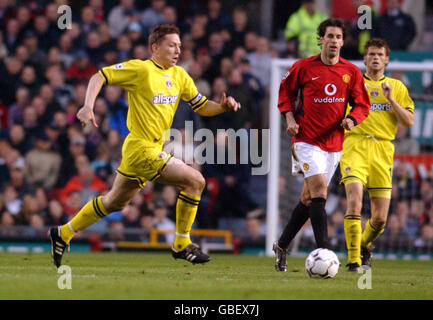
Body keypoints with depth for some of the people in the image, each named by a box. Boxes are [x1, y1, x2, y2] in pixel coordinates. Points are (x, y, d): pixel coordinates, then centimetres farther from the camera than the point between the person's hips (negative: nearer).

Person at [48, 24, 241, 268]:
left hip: (154, 149, 9)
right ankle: (182, 245, -4)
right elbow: (100, 76, -9)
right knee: (195, 181, -14)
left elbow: (202, 106, 16)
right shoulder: (141, 69, -10)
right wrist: (89, 106, -22)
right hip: (142, 149, -9)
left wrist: (223, 106, -4)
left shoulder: (179, 76, 12)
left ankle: (63, 234, 30)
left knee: (115, 203, 19)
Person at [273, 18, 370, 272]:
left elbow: (362, 105, 10)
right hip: (307, 140, -4)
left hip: (334, 144, 4)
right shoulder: (304, 67, -3)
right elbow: (286, 91, 12)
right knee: (319, 189, -20)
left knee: (309, 198, 11)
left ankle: (282, 246, 27)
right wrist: (290, 119, -2)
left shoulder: (352, 72, 3)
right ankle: (323, 252, -23)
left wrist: (351, 120, -11)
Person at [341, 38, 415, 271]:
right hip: (355, 146, -2)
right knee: (354, 202, -23)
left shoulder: (396, 87, 16)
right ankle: (353, 260, -16)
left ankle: (365, 245, 33)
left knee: (380, 218, 1)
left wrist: (390, 99, -4)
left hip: (383, 149, 2)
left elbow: (409, 122, 8)